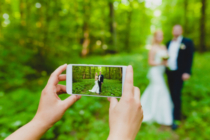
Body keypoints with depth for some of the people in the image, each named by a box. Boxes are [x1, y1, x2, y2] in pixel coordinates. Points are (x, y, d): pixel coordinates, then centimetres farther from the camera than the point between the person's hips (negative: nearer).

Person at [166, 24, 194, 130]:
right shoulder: (169, 43, 14)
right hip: (169, 72, 5)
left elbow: (189, 58, -7)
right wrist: (165, 66, 4)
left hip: (179, 73, -5)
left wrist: (187, 72, -15)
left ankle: (176, 119, 2)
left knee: (176, 95, -7)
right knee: (172, 94, 11)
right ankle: (175, 112, 26)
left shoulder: (187, 42, -1)